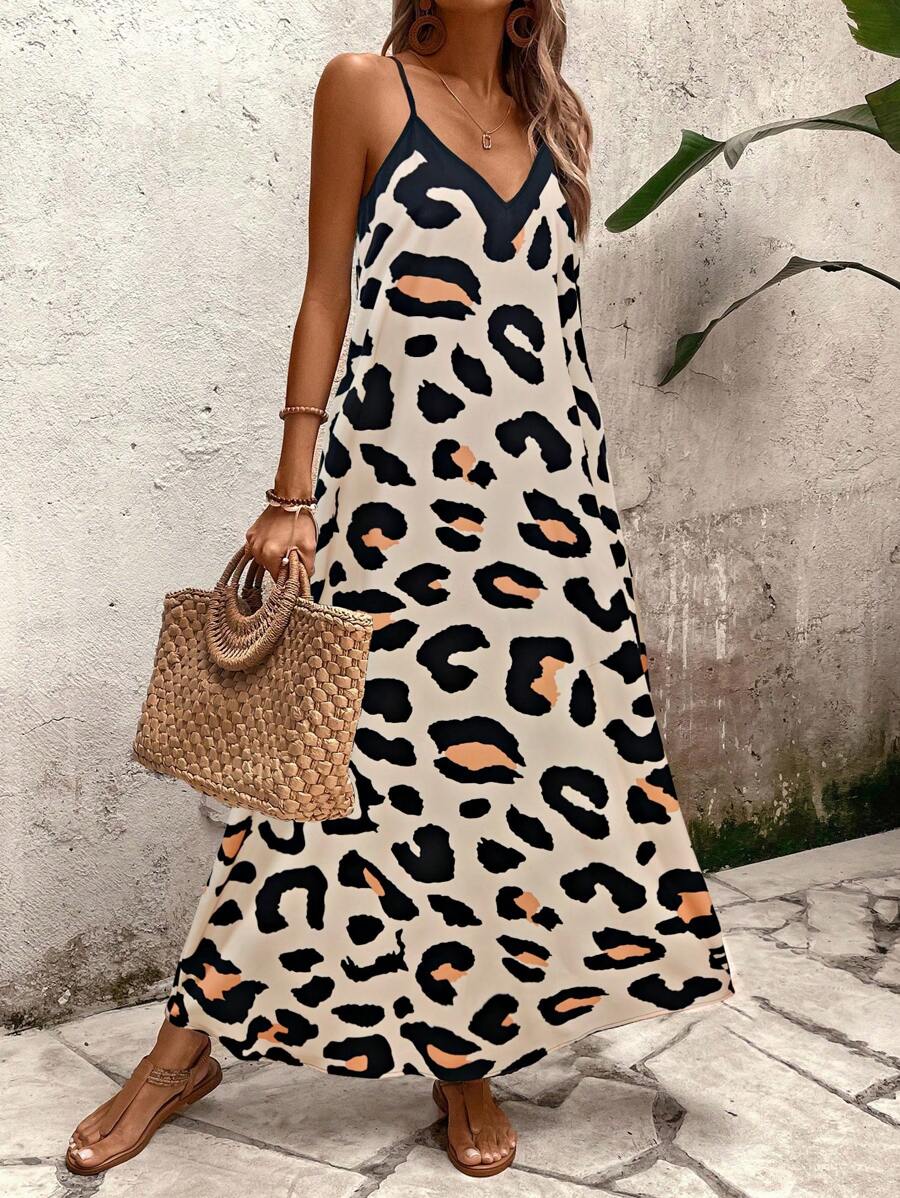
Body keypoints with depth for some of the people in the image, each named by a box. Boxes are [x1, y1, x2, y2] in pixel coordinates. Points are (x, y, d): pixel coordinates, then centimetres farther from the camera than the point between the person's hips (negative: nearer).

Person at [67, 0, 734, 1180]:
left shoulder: (560, 121, 15)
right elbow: (326, 297, 0)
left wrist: (587, 501, 16)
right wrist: (293, 493, -6)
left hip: (548, 495, 5)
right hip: (398, 488, -4)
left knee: (534, 756, 4)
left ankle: (466, 1054, 21)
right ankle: (189, 1044, 16)